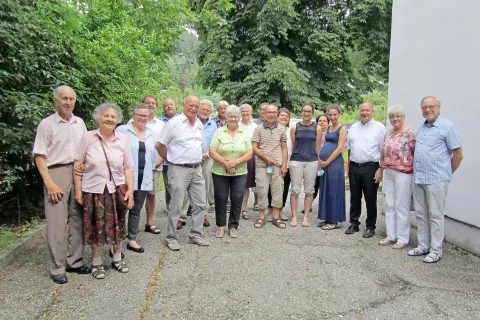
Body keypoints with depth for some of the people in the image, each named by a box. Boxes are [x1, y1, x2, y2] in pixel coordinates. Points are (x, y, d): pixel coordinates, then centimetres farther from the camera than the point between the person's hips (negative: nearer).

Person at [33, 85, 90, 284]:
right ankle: (57, 268, 9)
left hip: (78, 173, 5)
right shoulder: (47, 124, -3)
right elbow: (39, 156, -6)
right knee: (56, 223, -2)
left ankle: (75, 262, 21)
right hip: (56, 173, -5)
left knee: (78, 220, 8)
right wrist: (49, 183, -14)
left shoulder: (80, 123, 11)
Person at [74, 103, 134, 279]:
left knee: (117, 226, 11)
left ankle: (117, 259, 31)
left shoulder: (122, 139, 1)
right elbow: (78, 164, -1)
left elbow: (128, 167, 3)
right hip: (93, 190, -2)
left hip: (116, 190, 2)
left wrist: (130, 190, -3)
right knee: (95, 228, 7)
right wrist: (78, 190, -5)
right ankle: (97, 263, 25)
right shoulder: (88, 137, -4)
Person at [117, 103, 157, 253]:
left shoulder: (151, 134, 14)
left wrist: (152, 173, 17)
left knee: (136, 211, 13)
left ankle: (132, 240, 23)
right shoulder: (122, 130, -3)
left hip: (144, 179, 5)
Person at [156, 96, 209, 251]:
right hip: (179, 170, -6)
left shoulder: (200, 125, 11)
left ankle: (196, 235, 23)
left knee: (200, 204, 10)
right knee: (176, 206, 0)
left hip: (197, 169, 6)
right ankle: (171, 238, 15)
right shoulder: (174, 123, -8)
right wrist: (171, 160, 4)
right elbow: (159, 145, -4)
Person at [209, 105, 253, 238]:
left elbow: (250, 153, 1)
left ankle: (233, 226, 20)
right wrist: (225, 163, -17)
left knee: (237, 199, 4)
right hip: (220, 173, -1)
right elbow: (212, 152, -6)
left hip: (240, 173, 1)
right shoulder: (219, 132, 1)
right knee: (220, 199, 5)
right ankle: (220, 226, 21)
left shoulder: (244, 133, 7)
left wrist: (236, 161, -15)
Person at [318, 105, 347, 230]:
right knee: (325, 191, 11)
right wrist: (320, 159, 4)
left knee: (334, 191, -2)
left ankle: (334, 221, 7)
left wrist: (327, 161, -13)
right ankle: (327, 219, 20)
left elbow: (340, 148, -14)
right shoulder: (328, 128, 15)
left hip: (335, 163, -8)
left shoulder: (342, 128, -7)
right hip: (325, 163, 8)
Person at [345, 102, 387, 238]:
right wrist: (349, 167, 12)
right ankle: (354, 224, 23)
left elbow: (383, 151, -7)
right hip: (354, 167, 5)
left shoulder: (379, 128, -3)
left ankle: (370, 227, 16)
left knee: (370, 199, 4)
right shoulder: (353, 127, 13)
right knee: (354, 198, 11)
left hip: (370, 167, -4)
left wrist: (381, 169, -12)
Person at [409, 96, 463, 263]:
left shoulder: (448, 127, -7)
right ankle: (423, 246, 25)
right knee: (421, 214, 13)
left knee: (435, 216, 1)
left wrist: (446, 174, 3)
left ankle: (436, 250, 12)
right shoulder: (421, 128, 15)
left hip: (436, 180, -7)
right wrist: (417, 171, 14)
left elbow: (458, 155, -6)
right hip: (418, 179, 7)